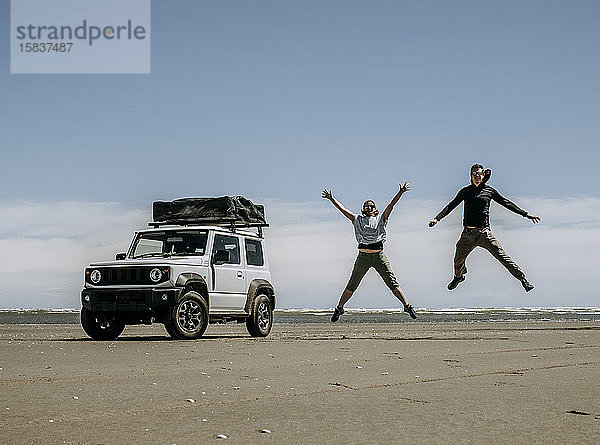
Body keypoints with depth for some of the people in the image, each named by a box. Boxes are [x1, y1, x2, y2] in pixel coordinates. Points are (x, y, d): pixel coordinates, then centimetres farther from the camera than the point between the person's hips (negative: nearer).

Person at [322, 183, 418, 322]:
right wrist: (331, 199, 8)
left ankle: (407, 306, 0)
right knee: (351, 285, 2)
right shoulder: (358, 220, 15)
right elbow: (342, 209, 13)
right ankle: (339, 308, 13)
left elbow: (391, 205, 4)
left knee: (392, 283, -3)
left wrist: (400, 192, -4)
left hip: (379, 256, 0)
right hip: (363, 256, 0)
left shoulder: (381, 219, 14)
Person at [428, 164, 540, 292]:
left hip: (484, 232, -3)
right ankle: (458, 277, 45)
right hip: (467, 234, 3)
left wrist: (526, 214, 9)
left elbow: (507, 203, 11)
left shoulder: (489, 191, 5)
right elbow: (451, 206, 14)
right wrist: (437, 218, 3)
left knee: (502, 256, -13)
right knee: (458, 260, 13)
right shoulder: (465, 191, 10)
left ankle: (522, 278, -8)